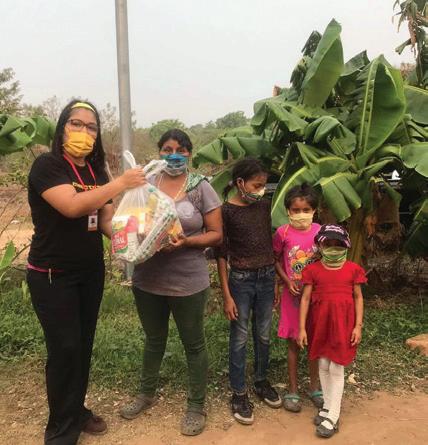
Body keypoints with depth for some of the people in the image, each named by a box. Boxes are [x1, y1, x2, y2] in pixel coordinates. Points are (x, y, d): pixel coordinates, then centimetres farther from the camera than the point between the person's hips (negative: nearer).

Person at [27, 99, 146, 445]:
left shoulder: (96, 171, 7)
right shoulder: (47, 165, -14)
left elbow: (107, 221, 4)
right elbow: (71, 206, -31)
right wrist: (121, 183, -31)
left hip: (91, 271, 7)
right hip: (52, 275, -6)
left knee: (84, 345, 14)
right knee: (65, 348, -1)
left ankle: (76, 410, 34)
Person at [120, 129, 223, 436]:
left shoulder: (201, 188, -8)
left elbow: (216, 235, -7)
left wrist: (186, 242, -23)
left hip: (188, 282, -4)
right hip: (148, 279, 4)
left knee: (194, 344, 12)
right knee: (154, 339, 23)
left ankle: (197, 406, 30)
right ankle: (147, 393, 45)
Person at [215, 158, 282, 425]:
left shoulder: (264, 206, 4)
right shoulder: (226, 211, -10)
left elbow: (269, 243, 11)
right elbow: (221, 254, -9)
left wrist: (275, 280, 11)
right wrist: (226, 295, -10)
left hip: (267, 277, 5)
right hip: (241, 279, -4)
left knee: (263, 335, 16)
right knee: (240, 339, 6)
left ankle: (262, 382, 36)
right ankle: (239, 394, 20)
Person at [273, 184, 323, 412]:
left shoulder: (320, 232, -6)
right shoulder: (283, 233, -9)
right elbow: (276, 260, 1)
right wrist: (287, 281, -12)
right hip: (293, 294, -1)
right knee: (293, 342, 9)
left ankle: (314, 387, 32)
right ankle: (292, 390, 24)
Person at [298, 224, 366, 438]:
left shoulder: (353, 269, -2)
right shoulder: (313, 269, -2)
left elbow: (358, 298, 3)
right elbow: (305, 298, -2)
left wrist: (358, 326, -2)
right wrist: (302, 328, -5)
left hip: (342, 322, -1)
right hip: (320, 322, 2)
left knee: (336, 368, 2)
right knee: (323, 366, 12)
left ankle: (332, 417, 13)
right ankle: (328, 406, 31)